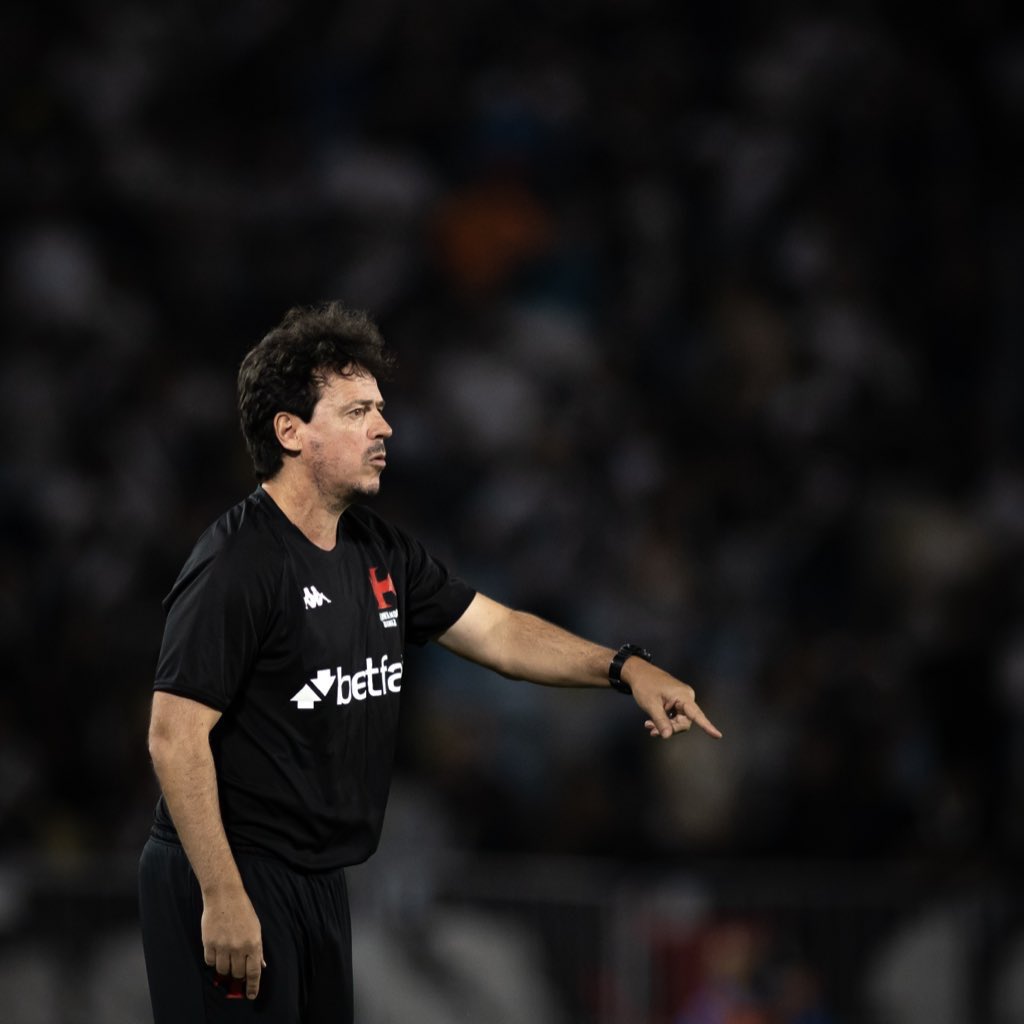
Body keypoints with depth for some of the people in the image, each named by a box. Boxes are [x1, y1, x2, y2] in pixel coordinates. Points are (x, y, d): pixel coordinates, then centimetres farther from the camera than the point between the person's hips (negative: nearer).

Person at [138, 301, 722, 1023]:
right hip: (227, 881, -9)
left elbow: (496, 632, 14)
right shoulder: (238, 565, -18)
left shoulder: (379, 551, 10)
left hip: (319, 880, 9)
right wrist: (222, 897, -23)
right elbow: (177, 738, -20)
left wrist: (625, 668, 0)